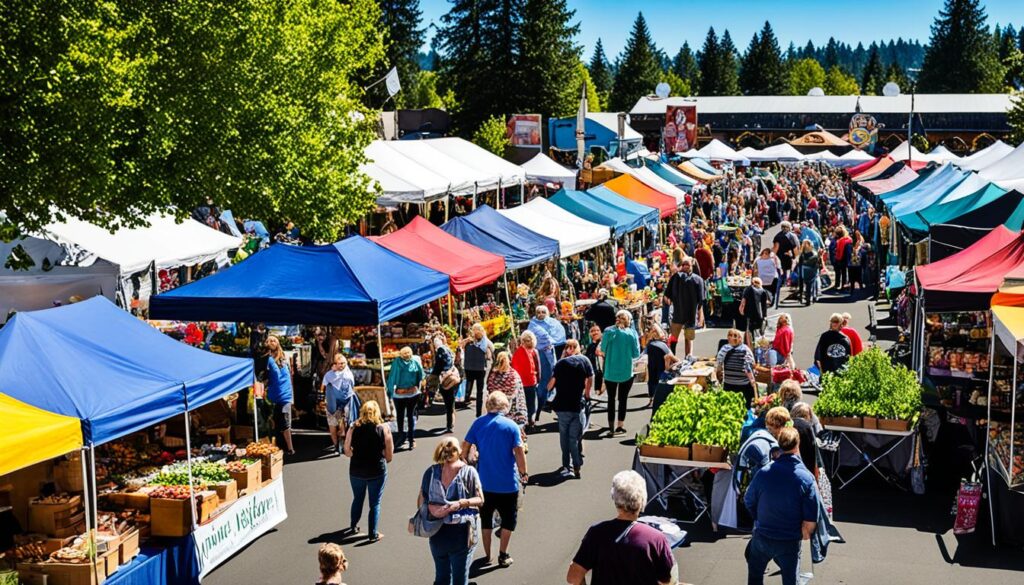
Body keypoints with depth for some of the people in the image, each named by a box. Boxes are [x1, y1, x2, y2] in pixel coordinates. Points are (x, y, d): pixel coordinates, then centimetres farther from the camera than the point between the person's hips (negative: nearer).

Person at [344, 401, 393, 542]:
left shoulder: (354, 428, -6)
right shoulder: (383, 428, -10)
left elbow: (347, 452, -2)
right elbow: (389, 456, -7)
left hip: (356, 470, 3)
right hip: (377, 471, -2)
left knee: (357, 499, 24)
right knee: (375, 503, 9)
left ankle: (353, 527, 38)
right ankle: (373, 534, 11)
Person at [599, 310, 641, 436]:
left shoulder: (608, 331, -7)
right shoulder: (631, 333, -9)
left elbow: (603, 349, -3)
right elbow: (636, 354, -6)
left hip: (610, 372, 1)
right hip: (626, 372, -1)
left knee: (611, 399, 12)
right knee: (623, 399, 11)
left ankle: (611, 427, 12)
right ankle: (620, 426, 9)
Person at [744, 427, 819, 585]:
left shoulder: (764, 473, -14)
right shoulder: (806, 478, -19)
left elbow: (749, 502, 1)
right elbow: (810, 521, -18)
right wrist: (805, 534, 4)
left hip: (762, 538, 2)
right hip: (790, 542, -2)